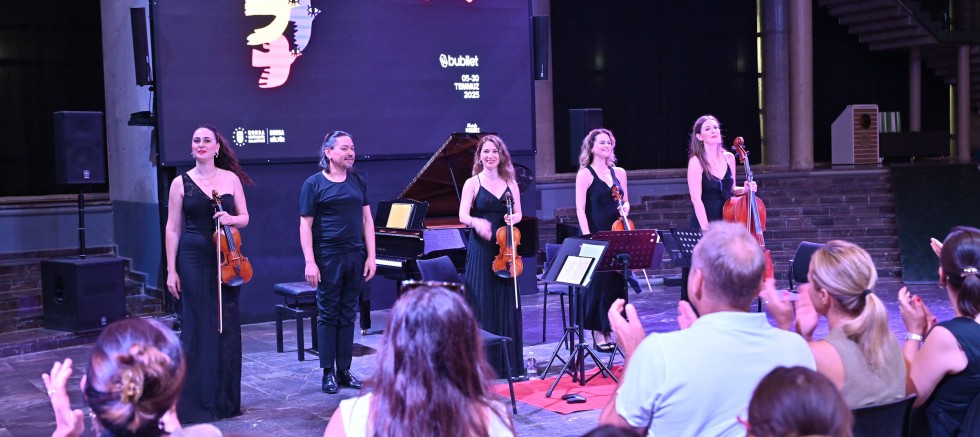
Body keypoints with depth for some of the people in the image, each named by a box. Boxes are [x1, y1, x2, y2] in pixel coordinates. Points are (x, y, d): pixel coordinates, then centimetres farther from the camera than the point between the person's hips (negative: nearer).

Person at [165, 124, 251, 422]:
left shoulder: (231, 178, 6)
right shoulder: (181, 183, 1)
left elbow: (244, 218, 10)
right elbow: (173, 229, 1)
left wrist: (231, 219, -13)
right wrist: (171, 270, -4)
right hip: (193, 260, -2)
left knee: (227, 327, 6)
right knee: (197, 327, 1)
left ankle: (226, 398, 18)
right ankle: (196, 401, 10)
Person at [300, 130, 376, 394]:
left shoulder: (358, 182, 10)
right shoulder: (314, 184, -3)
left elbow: (367, 220, 10)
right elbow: (306, 226, -6)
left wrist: (371, 256, 3)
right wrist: (310, 263, -13)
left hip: (355, 257, 4)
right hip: (328, 258, -4)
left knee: (348, 315, 9)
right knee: (328, 315, 2)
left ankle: (344, 370, 17)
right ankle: (328, 372, 9)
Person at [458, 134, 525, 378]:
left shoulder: (510, 183, 10)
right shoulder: (472, 183, -1)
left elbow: (518, 214, 12)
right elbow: (463, 216, -12)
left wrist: (512, 219, -11)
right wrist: (476, 222, -34)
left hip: (505, 250, 3)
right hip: (480, 249, -3)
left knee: (506, 305, 6)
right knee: (481, 305, -3)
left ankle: (508, 362, 16)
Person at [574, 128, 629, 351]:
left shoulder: (619, 172, 12)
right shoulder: (585, 174, -4)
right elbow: (580, 209, -8)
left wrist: (625, 208, -3)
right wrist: (587, 237, -16)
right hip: (596, 236, -5)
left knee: (617, 283, 5)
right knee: (598, 283, -5)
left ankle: (609, 331, 14)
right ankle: (598, 334, 4)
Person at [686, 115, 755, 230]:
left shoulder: (729, 158, 7)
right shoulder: (696, 162, -9)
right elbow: (696, 199, -15)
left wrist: (744, 190, 0)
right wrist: (706, 229, -22)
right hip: (705, 222, -5)